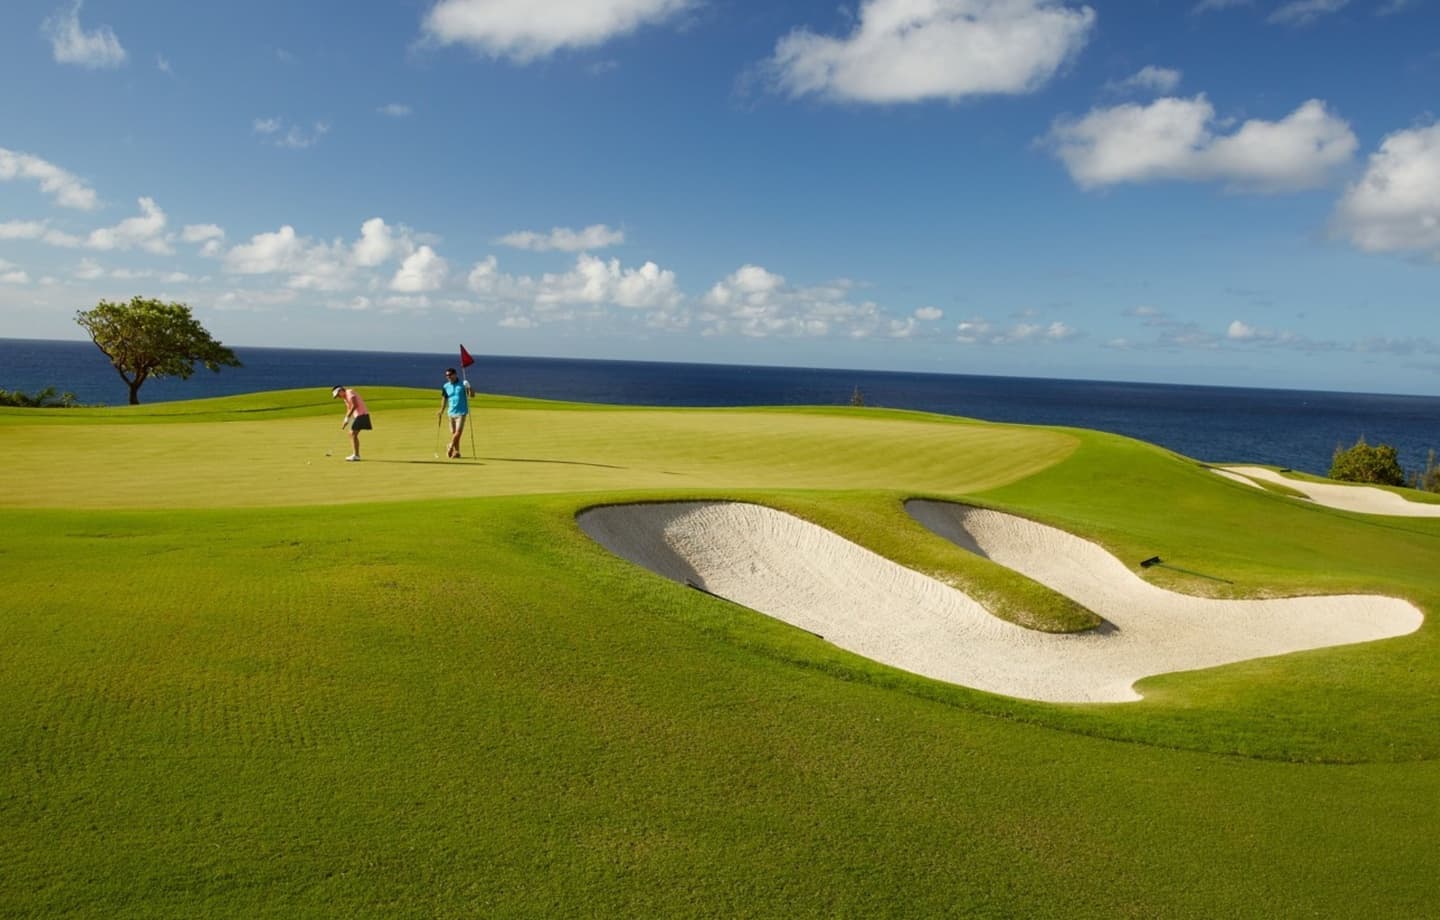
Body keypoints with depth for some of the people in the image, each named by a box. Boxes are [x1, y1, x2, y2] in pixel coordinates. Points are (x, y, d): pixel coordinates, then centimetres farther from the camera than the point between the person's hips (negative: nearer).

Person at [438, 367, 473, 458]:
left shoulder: (462, 384, -3)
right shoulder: (446, 386, 6)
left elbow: (472, 395, -6)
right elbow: (444, 400, 9)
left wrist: (469, 388, -27)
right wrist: (441, 412, -2)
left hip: (461, 412, -4)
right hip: (451, 413, 4)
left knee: (458, 432, -13)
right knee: (453, 433, 6)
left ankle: (451, 447, 5)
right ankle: (456, 452, 16)